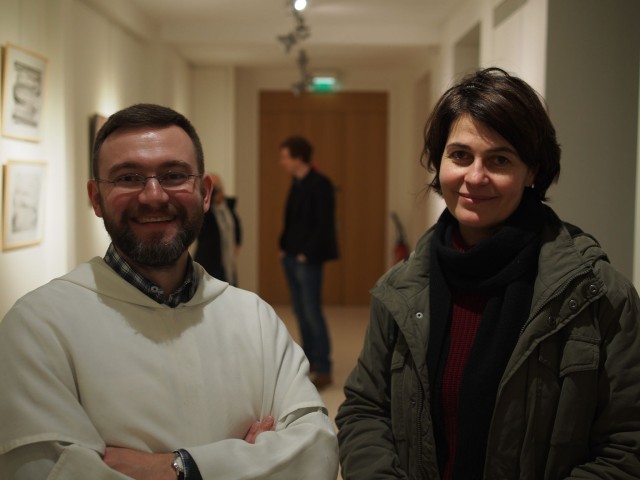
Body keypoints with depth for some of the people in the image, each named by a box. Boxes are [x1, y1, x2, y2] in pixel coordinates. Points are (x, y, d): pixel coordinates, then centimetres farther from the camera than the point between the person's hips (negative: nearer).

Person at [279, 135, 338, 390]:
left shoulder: (320, 184, -12)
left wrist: (307, 254, -16)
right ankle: (308, 360, 22)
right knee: (300, 313, 12)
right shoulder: (296, 183, 11)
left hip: (307, 259, -8)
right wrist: (284, 247, 7)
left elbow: (325, 224, -16)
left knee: (313, 314, -6)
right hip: (290, 257, 8)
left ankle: (324, 371, 1)